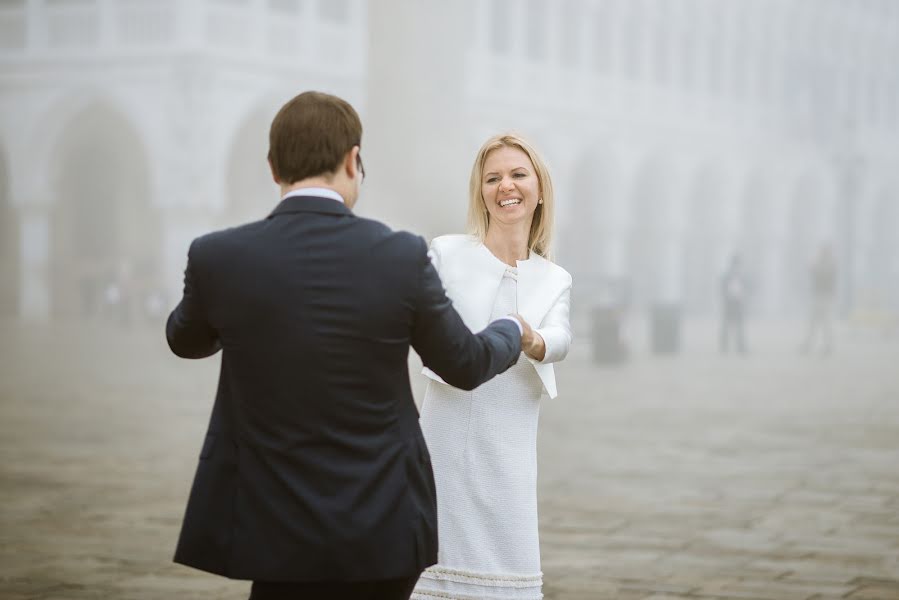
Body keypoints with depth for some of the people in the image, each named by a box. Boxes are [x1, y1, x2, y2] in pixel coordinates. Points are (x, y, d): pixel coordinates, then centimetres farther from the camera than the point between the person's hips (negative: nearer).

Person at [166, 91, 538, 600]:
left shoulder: (217, 258, -8)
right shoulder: (402, 257, -9)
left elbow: (186, 341, 14)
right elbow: (465, 365, 6)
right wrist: (513, 331, 29)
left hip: (277, 533, 0)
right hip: (383, 528, 0)